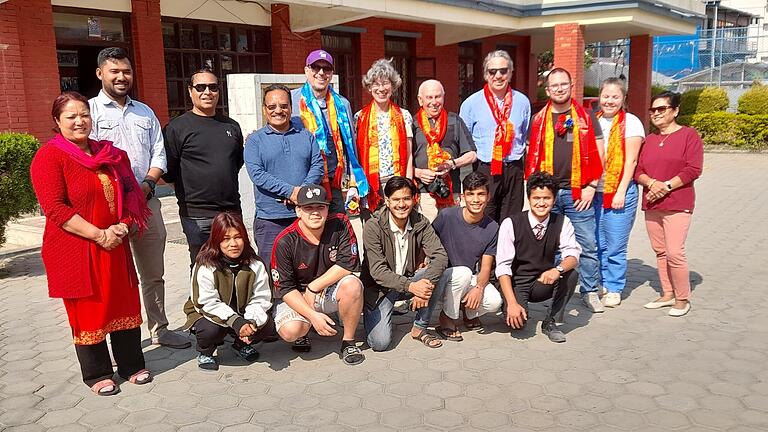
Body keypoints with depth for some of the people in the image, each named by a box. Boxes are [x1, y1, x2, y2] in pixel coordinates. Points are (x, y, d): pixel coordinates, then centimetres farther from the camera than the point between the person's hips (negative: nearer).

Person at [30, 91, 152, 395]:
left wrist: (123, 226, -4)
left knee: (125, 304, 11)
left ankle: (132, 365, 27)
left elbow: (129, 195, 14)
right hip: (75, 251, -5)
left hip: (115, 247, 5)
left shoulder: (110, 154, 11)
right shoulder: (49, 157, -8)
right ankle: (96, 374, 24)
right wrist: (99, 235, -19)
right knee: (87, 310, 7)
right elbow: (55, 209, -16)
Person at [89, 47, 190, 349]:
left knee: (154, 273, 14)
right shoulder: (90, 109, 0)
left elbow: (158, 155, 10)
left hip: (147, 202, 5)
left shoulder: (145, 112, 15)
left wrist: (147, 184, -7)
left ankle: (159, 330, 28)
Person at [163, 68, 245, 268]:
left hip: (232, 210, 5)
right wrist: (188, 191, 1)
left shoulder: (232, 126, 12)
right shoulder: (177, 127, -3)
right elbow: (168, 171, -4)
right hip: (197, 215, -5)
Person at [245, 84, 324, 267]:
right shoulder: (255, 140, 4)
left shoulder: (306, 136, 14)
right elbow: (257, 174, -9)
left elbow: (318, 166, 3)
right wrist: (290, 191, -18)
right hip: (270, 219, -2)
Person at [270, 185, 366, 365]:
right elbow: (285, 288, -16)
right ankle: (303, 330, 11)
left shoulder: (340, 224, -14)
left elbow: (348, 264, -18)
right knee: (290, 331, -30)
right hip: (295, 297, -1)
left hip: (330, 292, 2)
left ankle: (348, 343, -10)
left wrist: (312, 288, -19)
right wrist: (313, 316, -27)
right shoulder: (284, 242, -18)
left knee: (353, 285, -30)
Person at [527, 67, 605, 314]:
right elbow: (533, 156, 11)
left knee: (588, 245, 2)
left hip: (578, 193, -1)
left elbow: (598, 155, 4)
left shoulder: (586, 117, 5)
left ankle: (590, 292, 14)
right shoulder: (539, 120, 9)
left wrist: (591, 187, -4)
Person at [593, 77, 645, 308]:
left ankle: (614, 289, 13)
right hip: (595, 191, 5)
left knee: (615, 246, 0)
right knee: (598, 243, 10)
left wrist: (620, 192, -12)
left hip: (619, 192, -4)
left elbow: (631, 160, -7)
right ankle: (600, 284, 23)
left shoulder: (630, 122, -3)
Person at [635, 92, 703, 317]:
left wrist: (666, 186, -15)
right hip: (651, 205, 6)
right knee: (660, 252, 10)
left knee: (675, 252, -11)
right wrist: (652, 183, -10)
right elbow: (638, 170, 10)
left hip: (677, 204, -6)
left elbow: (693, 169, -9)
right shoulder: (649, 140, 16)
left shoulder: (689, 134, -1)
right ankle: (667, 294, 21)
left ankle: (682, 299, 4)